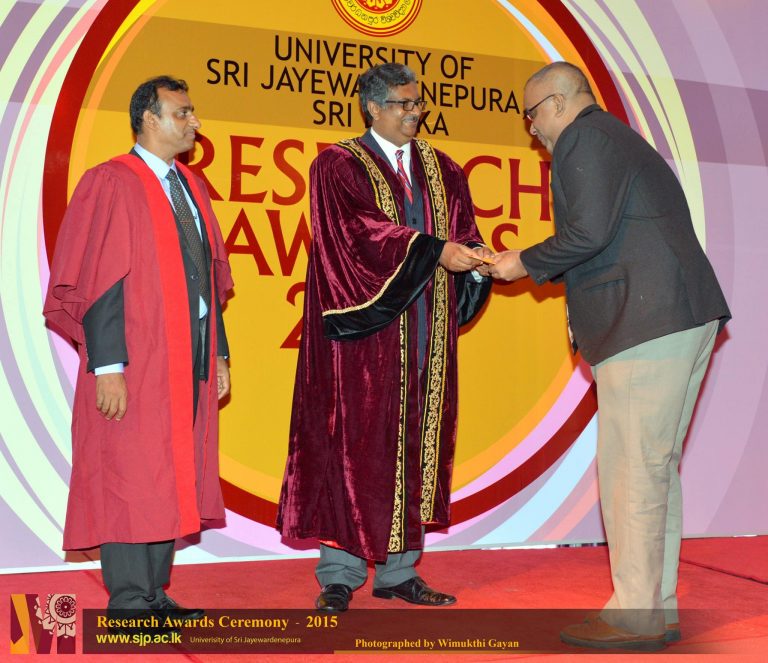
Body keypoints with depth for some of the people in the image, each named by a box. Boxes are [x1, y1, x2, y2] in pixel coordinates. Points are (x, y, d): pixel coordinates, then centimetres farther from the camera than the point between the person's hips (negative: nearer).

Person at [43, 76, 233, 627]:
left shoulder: (191, 187, 15)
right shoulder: (111, 184, -8)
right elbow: (97, 282, -13)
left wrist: (218, 353, 13)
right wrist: (107, 366, -18)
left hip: (190, 357, 8)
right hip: (136, 361, -7)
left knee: (171, 477, 11)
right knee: (131, 476, -2)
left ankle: (155, 593, 20)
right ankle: (130, 603, 8)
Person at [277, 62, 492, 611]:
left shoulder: (442, 170, 17)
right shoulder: (339, 167, 1)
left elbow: (462, 228, 9)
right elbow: (361, 228, -14)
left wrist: (474, 255, -14)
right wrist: (433, 250, -22)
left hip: (426, 336, 5)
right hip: (367, 332, -5)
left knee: (416, 444, 6)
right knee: (355, 443, -4)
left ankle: (399, 571, 15)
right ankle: (340, 577, 4)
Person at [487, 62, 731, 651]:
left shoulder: (584, 140, -4)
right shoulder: (622, 140, 27)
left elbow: (589, 231, -17)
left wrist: (527, 263, -2)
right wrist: (544, 269, 24)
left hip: (646, 325, -10)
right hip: (686, 320, 10)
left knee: (632, 469, -6)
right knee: (656, 467, 12)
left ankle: (634, 616, 0)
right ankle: (660, 607, 18)